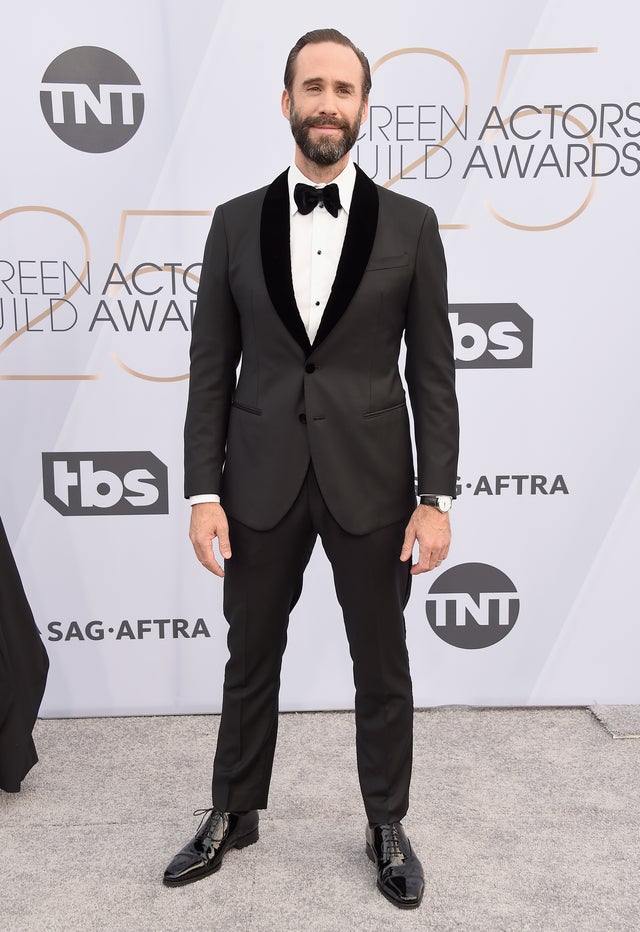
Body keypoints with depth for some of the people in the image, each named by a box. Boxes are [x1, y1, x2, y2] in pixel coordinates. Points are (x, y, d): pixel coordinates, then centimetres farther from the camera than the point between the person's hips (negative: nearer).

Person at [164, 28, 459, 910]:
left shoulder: (410, 225, 0)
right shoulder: (236, 222, 4)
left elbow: (433, 373, -1)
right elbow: (211, 368, 3)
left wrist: (436, 496, -6)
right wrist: (203, 490, -3)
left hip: (371, 481, -1)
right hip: (263, 482, 1)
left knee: (383, 666, 12)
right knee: (250, 660, 15)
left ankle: (387, 825, 34)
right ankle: (234, 814, 37)